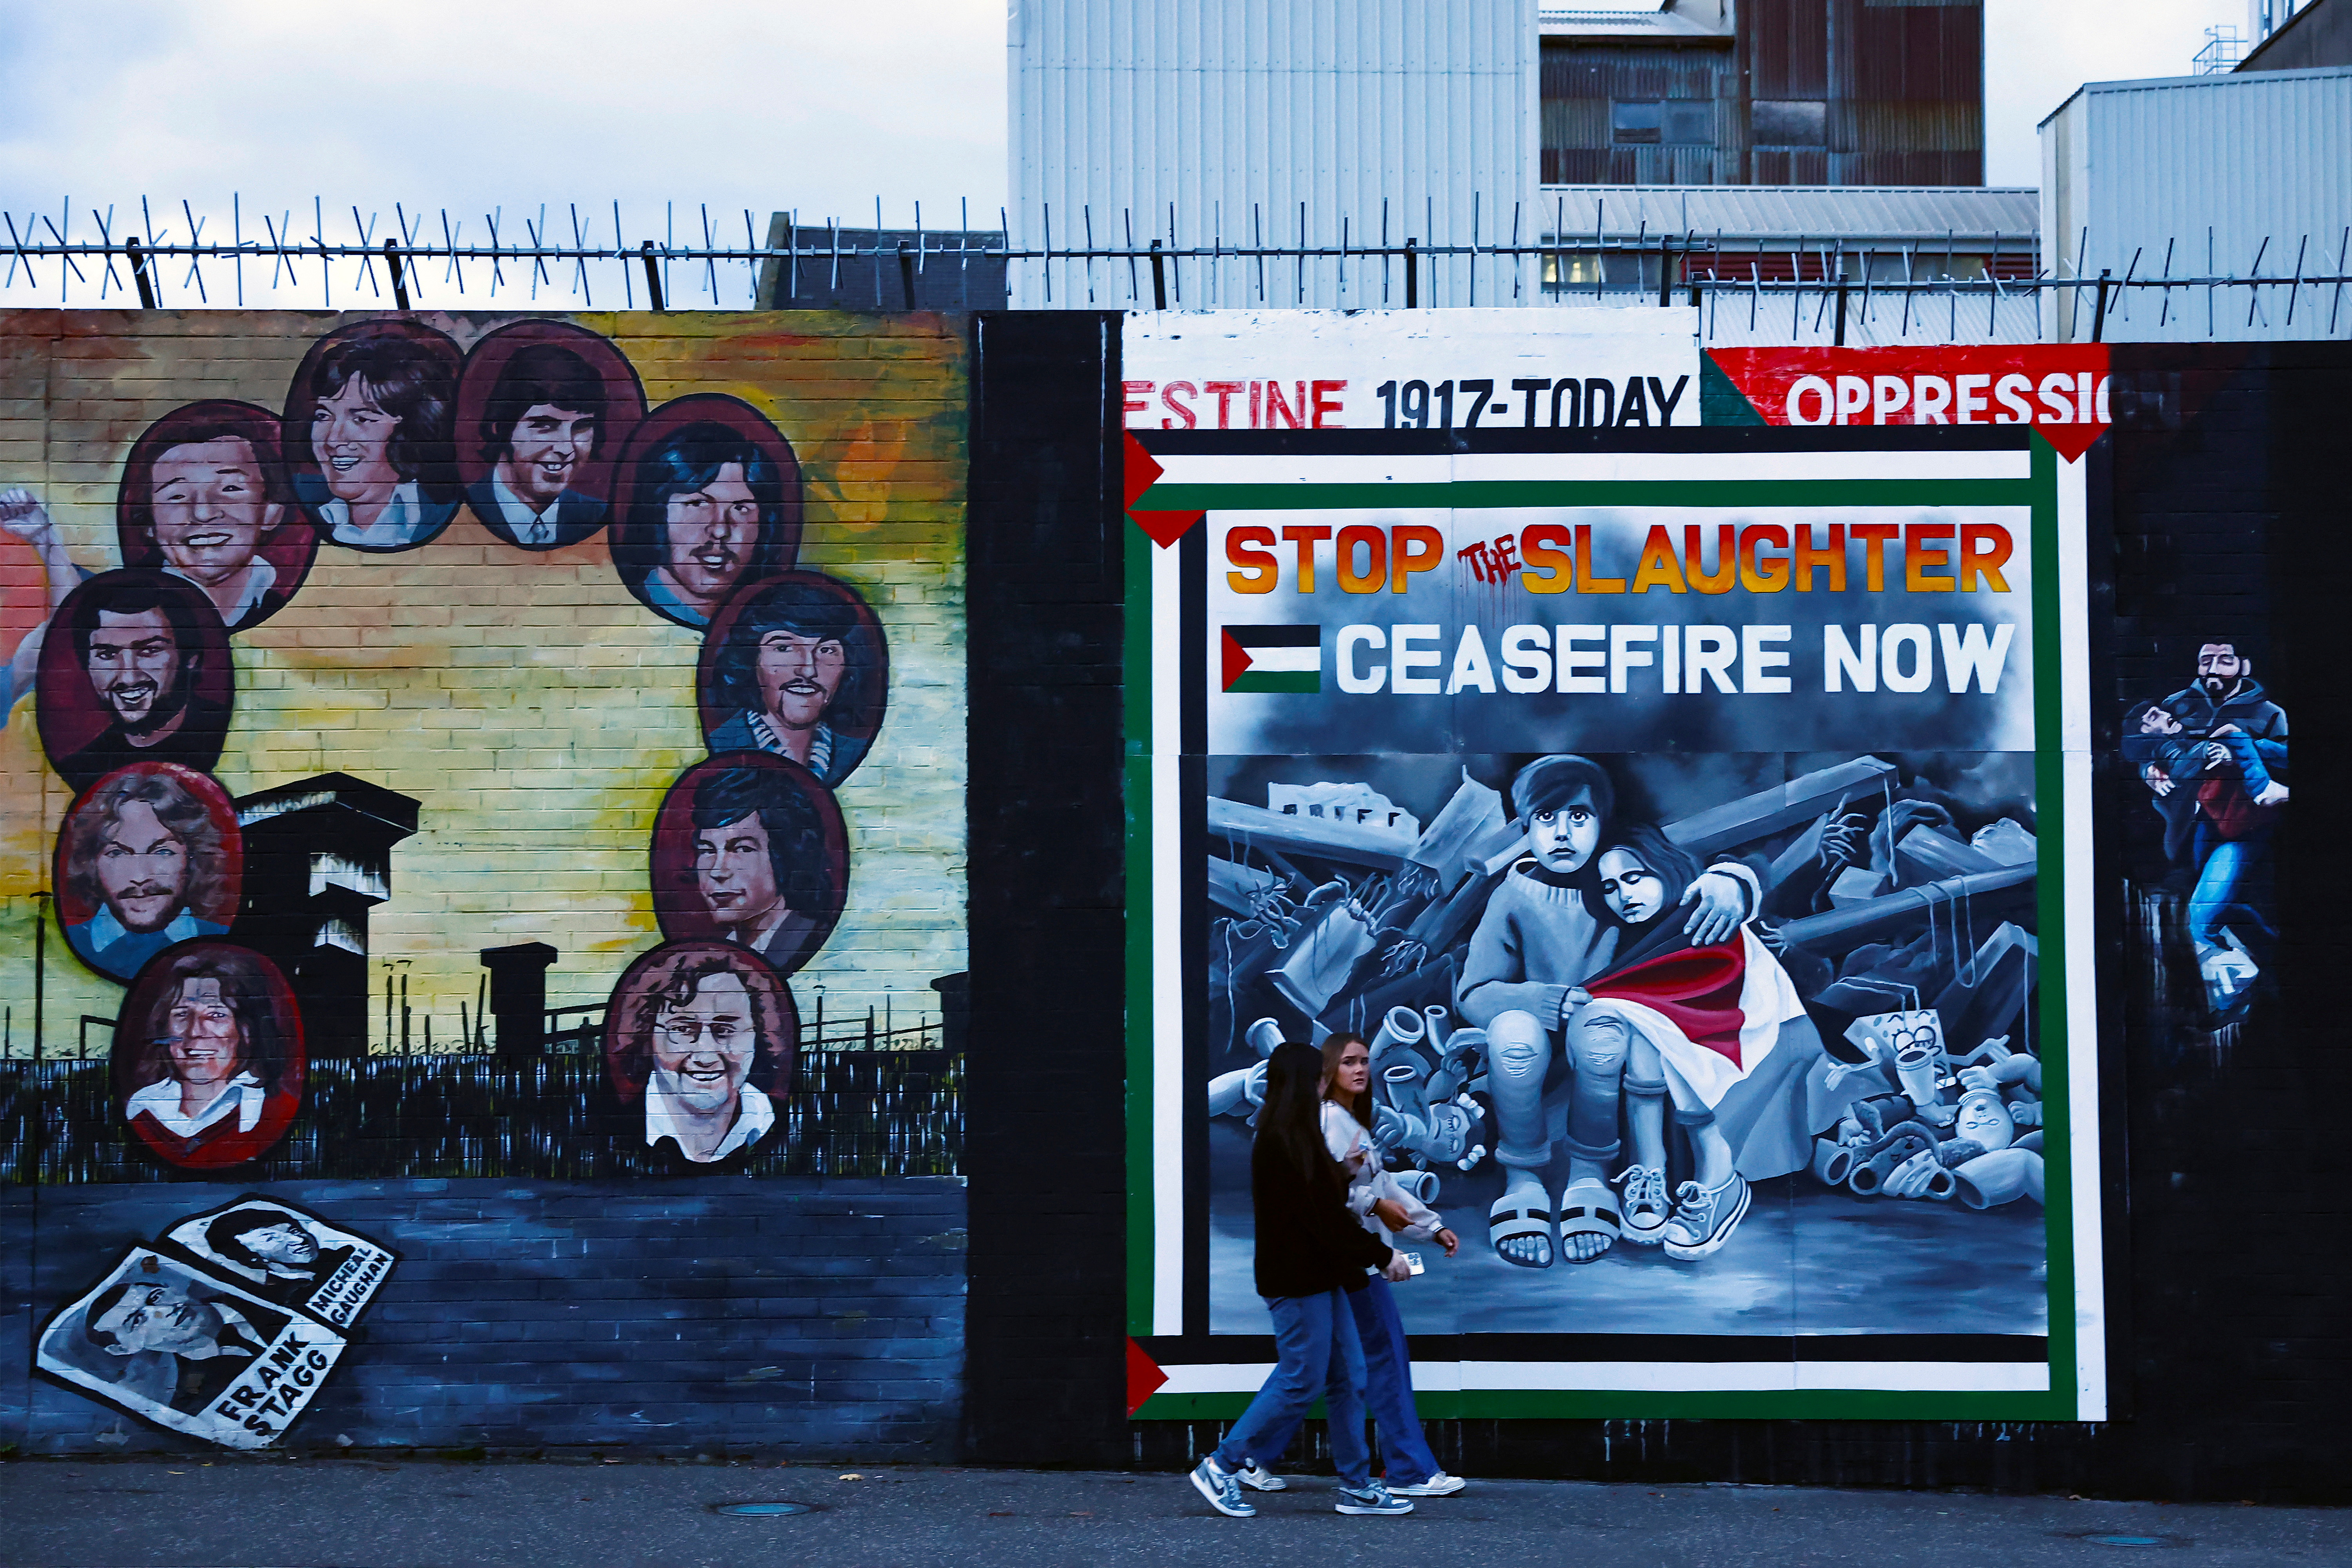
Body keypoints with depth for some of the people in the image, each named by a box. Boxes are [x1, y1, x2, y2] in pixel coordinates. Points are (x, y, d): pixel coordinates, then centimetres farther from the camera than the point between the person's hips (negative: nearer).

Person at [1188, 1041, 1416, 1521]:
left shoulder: (1291, 1138, 14)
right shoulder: (1286, 1143, -18)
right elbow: (1323, 1219, -19)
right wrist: (1382, 1255, -13)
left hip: (1319, 1277, 10)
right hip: (1299, 1279, -10)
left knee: (1348, 1379, 10)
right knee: (1300, 1382, -5)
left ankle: (1357, 1485, 16)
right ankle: (1221, 1467, 4)